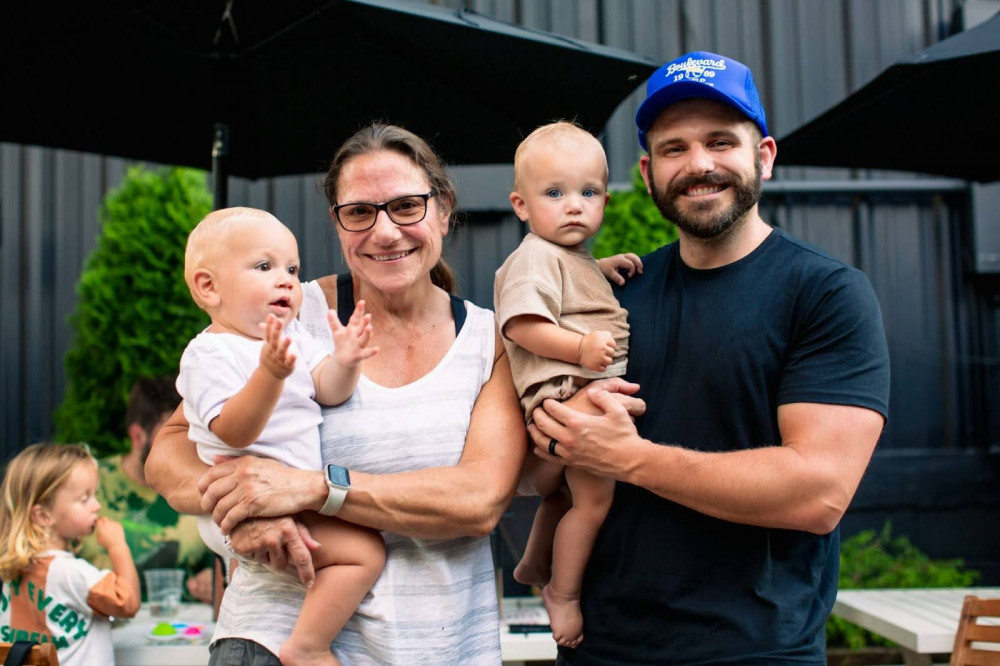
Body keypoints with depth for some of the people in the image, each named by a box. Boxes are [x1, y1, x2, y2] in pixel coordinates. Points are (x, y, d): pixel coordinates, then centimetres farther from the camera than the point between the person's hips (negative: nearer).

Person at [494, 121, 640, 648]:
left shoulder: (576, 258, 18)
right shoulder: (534, 258, -13)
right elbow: (520, 325, -24)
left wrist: (607, 267, 21)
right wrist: (581, 346, -29)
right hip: (565, 394, -11)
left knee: (566, 490, 25)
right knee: (594, 495, -14)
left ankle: (534, 565, 44)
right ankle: (562, 593, 1)